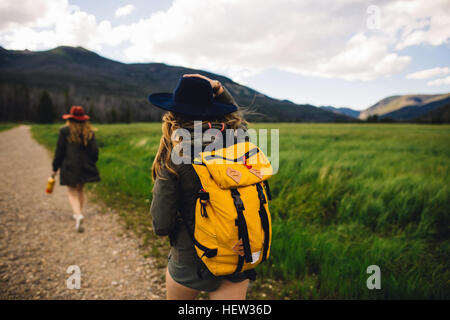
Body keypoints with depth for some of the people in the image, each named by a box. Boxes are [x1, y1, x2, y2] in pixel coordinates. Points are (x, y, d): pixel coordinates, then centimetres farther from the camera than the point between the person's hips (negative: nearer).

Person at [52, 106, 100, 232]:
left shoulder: (65, 131, -7)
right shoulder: (89, 132, 1)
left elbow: (59, 151, -5)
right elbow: (94, 151, 1)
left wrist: (55, 168, 4)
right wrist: (91, 164, 17)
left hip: (70, 167, -3)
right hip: (85, 167, 4)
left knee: (72, 193, 1)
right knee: (80, 189, 21)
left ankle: (78, 215, -19)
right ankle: (79, 213, 27)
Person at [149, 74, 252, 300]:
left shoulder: (174, 158, -20)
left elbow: (161, 225, -15)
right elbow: (235, 113, 17)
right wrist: (220, 90, 3)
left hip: (193, 262, -2)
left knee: (174, 296, 28)